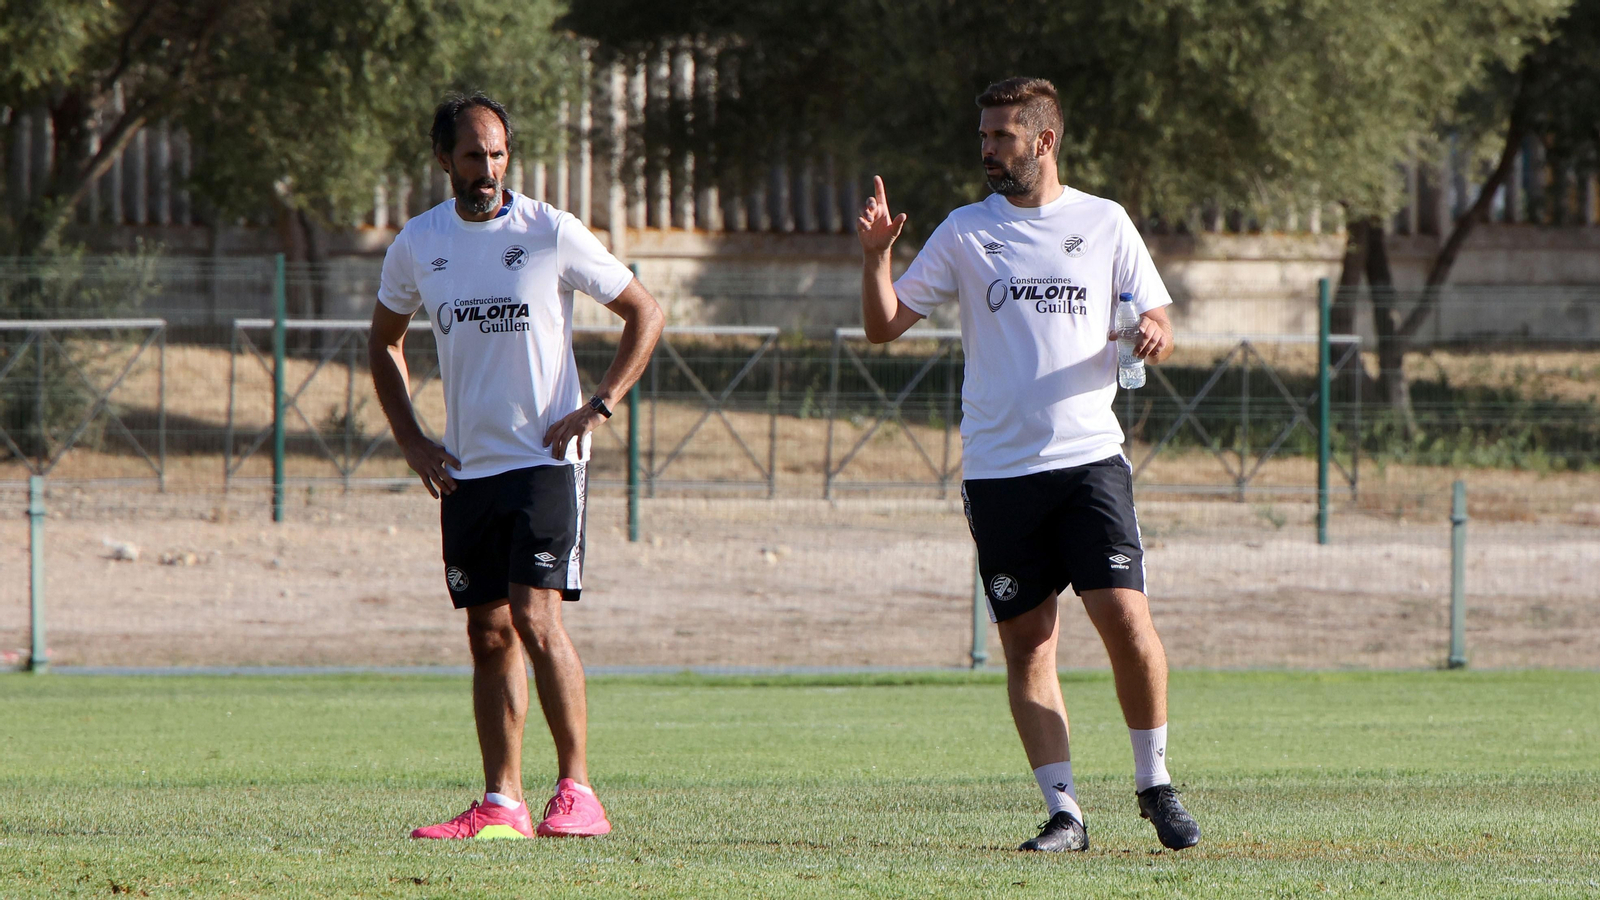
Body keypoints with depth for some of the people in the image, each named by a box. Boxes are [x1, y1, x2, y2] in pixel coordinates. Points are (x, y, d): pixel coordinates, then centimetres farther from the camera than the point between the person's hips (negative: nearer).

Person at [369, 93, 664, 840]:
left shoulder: (551, 233, -6)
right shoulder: (417, 245, 6)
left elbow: (644, 312, 1)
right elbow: (384, 341, 22)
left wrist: (599, 407, -7)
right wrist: (410, 440, 11)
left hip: (545, 458, -5)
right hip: (466, 468, 5)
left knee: (535, 617, -16)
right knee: (489, 635, 5)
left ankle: (577, 792, -12)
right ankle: (500, 805, 9)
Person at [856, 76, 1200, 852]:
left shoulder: (1105, 224, 8)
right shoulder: (965, 232, 9)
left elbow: (1155, 327, 12)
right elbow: (884, 325, 8)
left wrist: (1151, 337, -11)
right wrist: (875, 257, -9)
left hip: (1089, 457, -1)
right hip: (997, 468, 1)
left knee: (1126, 618, -12)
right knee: (1027, 641, -1)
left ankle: (1154, 783, 6)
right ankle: (1064, 810, 3)